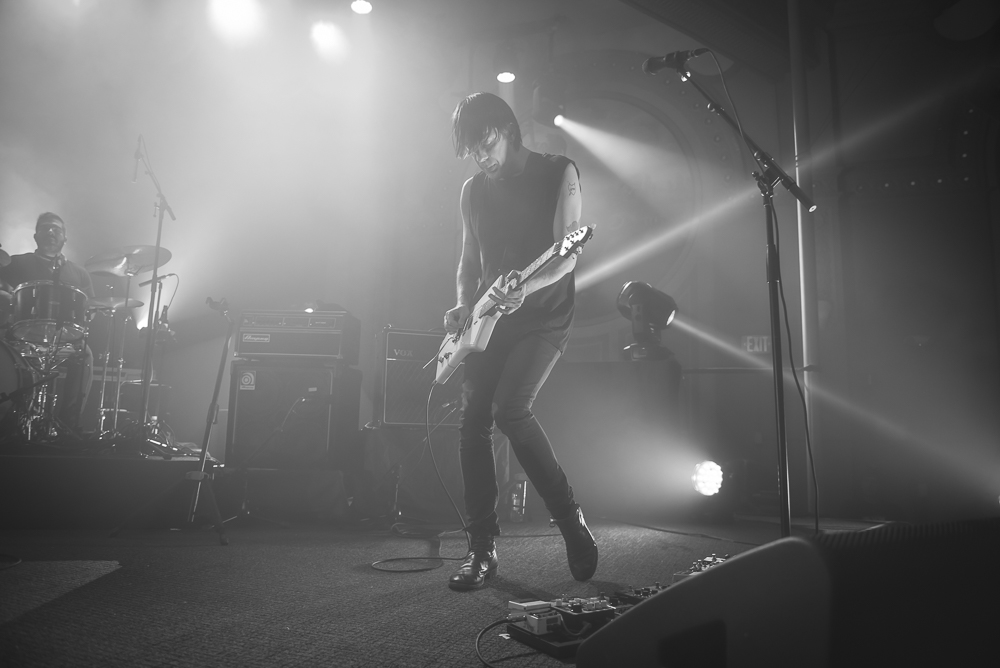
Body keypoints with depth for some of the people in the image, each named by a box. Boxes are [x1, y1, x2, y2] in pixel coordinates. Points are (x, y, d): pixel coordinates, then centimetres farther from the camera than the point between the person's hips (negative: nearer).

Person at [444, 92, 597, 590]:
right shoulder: (473, 190, 13)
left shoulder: (558, 174, -2)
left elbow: (567, 255, -10)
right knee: (472, 424, -4)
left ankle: (571, 521, -2)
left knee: (510, 409, -23)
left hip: (543, 318, -5)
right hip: (490, 321, 5)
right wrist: (465, 306, 1)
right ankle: (482, 550, 7)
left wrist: (525, 286, -28)